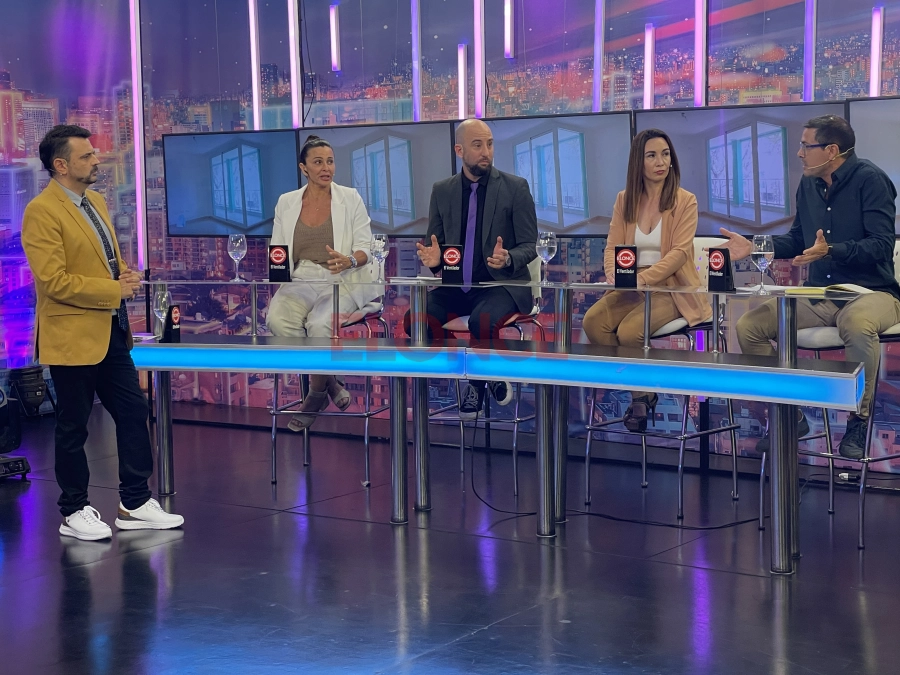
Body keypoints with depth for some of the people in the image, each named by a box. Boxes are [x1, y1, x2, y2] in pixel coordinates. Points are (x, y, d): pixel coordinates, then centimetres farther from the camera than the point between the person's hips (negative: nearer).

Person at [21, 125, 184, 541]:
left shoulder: (96, 202, 12)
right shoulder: (42, 211, -15)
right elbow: (54, 281, -22)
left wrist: (125, 275, 1)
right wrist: (114, 291, -17)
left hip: (111, 333, 8)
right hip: (73, 338, -8)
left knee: (133, 413, 9)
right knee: (73, 427, 4)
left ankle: (135, 504, 19)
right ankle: (74, 513, 17)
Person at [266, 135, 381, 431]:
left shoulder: (350, 198, 7)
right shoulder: (287, 202, 13)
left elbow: (364, 248, 4)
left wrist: (349, 260, -18)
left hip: (342, 280, -2)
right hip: (300, 280, 3)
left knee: (319, 324, -35)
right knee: (277, 319, -32)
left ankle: (317, 394, -8)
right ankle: (331, 383, -12)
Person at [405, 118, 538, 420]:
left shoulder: (515, 187, -1)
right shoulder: (442, 191, 9)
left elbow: (529, 247, -1)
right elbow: (434, 244, 14)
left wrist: (508, 259, -24)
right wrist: (433, 258, -11)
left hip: (501, 285, -4)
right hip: (456, 287, 4)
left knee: (482, 321, -37)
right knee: (414, 319, -24)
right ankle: (472, 377, -4)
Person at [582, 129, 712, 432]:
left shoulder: (685, 201, -2)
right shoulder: (624, 200, 10)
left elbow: (679, 252, -13)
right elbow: (612, 248, 5)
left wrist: (642, 279, -27)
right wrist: (616, 277, -18)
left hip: (670, 287, -4)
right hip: (631, 289, 4)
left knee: (629, 331, -30)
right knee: (593, 321, -24)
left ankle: (642, 395, -1)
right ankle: (641, 393, -8)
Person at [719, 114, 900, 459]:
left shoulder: (870, 179, -11)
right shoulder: (808, 183, 11)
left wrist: (830, 251, -32)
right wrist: (754, 247, 9)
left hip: (871, 292, -7)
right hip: (819, 295, 7)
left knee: (856, 324, -43)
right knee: (748, 326, -11)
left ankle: (859, 421, -22)